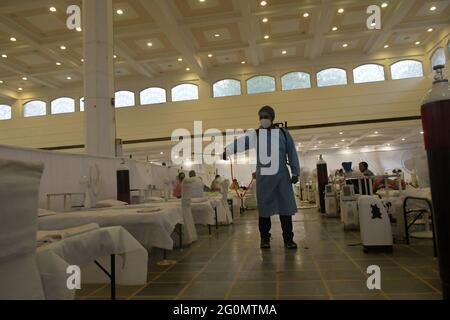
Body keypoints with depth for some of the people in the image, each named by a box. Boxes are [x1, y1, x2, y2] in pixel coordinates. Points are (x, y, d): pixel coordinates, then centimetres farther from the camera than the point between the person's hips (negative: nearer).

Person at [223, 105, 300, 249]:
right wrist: (227, 150, -32)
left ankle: (288, 239, 14)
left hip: (282, 175, 1)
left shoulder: (283, 133, 7)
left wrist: (295, 172, 4)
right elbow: (242, 142, -15)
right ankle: (265, 238, 17)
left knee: (285, 206, 3)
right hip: (263, 176, 0)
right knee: (264, 208, 4)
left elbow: (292, 153, 9)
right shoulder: (256, 134, 3)